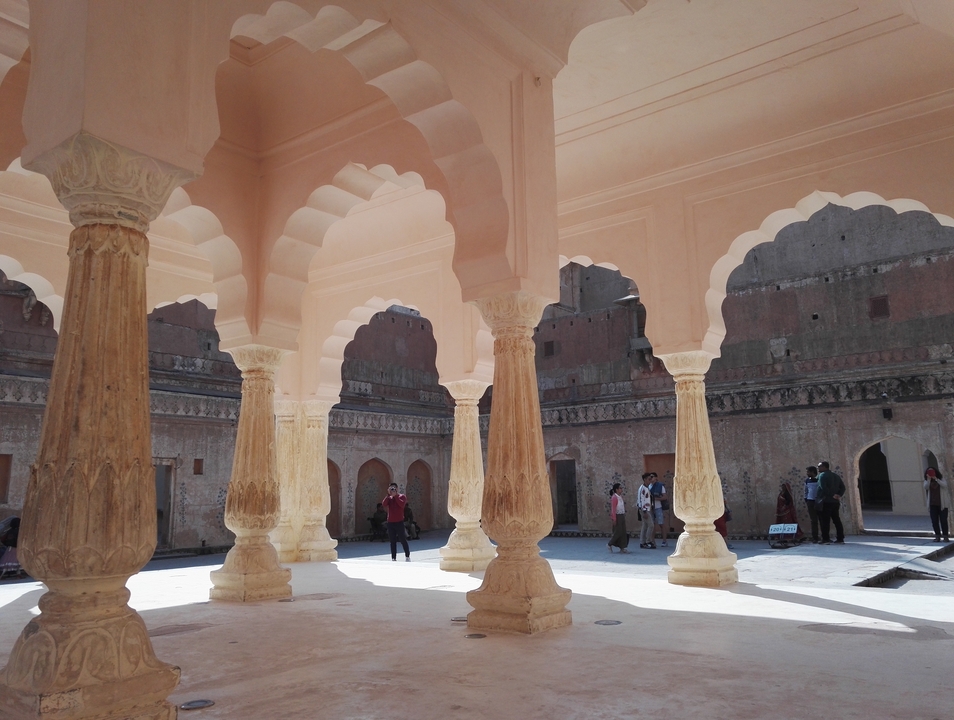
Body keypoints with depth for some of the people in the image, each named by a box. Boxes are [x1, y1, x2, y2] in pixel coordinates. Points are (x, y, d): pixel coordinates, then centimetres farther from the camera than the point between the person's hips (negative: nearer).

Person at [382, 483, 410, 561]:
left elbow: (402, 504, -18)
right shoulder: (389, 498, 12)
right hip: (390, 522, 4)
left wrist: (395, 495, -14)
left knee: (403, 540, 0)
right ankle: (394, 558, 8)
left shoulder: (402, 496, 2)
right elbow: (383, 504, -7)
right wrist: (389, 495, -12)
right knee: (393, 541, 5)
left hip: (399, 522, -4)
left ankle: (407, 556, 9)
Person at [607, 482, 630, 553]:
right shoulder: (614, 497, -14)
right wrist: (614, 519, -19)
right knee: (618, 532, -5)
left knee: (623, 532, 6)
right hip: (617, 516, -8)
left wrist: (624, 515, 16)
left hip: (622, 516, 8)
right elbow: (613, 509, -17)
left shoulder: (620, 497, 11)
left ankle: (622, 548, 10)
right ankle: (609, 544, 11)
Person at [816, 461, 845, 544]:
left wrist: (832, 495, -14)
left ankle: (826, 539, -8)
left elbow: (823, 488, -21)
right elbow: (842, 487, 14)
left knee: (825, 521, -6)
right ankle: (840, 538, 16)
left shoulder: (822, 475, -9)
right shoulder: (836, 475, 16)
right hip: (835, 502, 8)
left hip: (825, 502, -8)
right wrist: (839, 495, 3)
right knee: (836, 520, 13)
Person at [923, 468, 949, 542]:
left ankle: (946, 536, 3)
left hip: (942, 503, -2)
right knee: (934, 521, 1)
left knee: (943, 520, -3)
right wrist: (929, 479, -25)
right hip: (933, 504, 2)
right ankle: (937, 536, 8)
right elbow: (926, 487, -14)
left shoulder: (941, 478, 2)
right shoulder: (927, 481, 5)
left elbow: (945, 485, -16)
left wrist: (936, 479, -23)